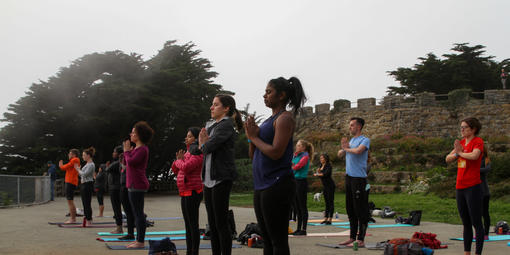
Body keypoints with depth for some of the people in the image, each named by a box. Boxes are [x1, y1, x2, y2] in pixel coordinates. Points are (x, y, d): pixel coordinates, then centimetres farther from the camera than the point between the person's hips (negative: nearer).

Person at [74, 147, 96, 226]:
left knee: (87, 204, -7)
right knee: (85, 204, 10)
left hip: (88, 185, -10)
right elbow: (82, 175, 21)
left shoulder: (91, 165, -12)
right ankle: (86, 221, 14)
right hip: (83, 185, 10)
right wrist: (78, 169, 10)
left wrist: (78, 169, -6)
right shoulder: (87, 164, 18)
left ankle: (89, 221, -3)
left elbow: (84, 174, -20)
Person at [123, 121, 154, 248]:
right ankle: (138, 240, 19)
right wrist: (127, 150, 9)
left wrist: (127, 151, -6)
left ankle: (141, 241, -5)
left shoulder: (143, 149, -12)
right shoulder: (136, 148, 18)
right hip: (133, 185, 10)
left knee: (138, 213, -8)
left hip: (138, 185, -10)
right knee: (137, 213, 13)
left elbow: (131, 162, -21)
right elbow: (126, 163, 20)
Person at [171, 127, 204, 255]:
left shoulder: (198, 153, -9)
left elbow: (186, 167, -24)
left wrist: (179, 160, -3)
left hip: (192, 192, -10)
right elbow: (175, 170, 22)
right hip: (185, 192, 10)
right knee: (188, 224, 12)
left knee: (193, 224, -8)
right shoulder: (188, 152, 20)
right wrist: (178, 159, 2)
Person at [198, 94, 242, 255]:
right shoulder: (210, 125, 18)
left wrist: (203, 145, 3)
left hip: (221, 178, -9)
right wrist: (204, 142, -4)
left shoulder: (226, 125, -9)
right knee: (212, 223, 11)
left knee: (221, 222, -6)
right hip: (208, 178, 9)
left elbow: (209, 147, -19)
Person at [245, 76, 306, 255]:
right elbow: (253, 155, 19)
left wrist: (254, 136, -7)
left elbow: (276, 152, -20)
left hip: (277, 185, -9)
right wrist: (251, 135, 1)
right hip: (261, 186, 9)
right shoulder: (269, 120, 18)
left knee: (278, 240, -5)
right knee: (267, 240, 14)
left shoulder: (285, 118, -9)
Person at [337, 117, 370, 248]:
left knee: (360, 210, -7)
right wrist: (344, 148, -2)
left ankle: (360, 240, -5)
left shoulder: (365, 140, -5)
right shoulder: (351, 140, 19)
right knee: (350, 209, 12)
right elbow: (340, 154, 20)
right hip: (349, 177, 8)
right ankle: (352, 237, 19)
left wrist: (347, 148, -5)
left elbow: (358, 151, -24)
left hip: (359, 178, -8)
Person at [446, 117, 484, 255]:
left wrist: (461, 152, -8)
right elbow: (448, 159, 11)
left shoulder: (478, 141, -6)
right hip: (460, 187, 8)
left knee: (476, 223, -4)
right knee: (466, 224, 13)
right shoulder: (461, 142, 15)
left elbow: (474, 156, -26)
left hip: (473, 188, -8)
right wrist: (457, 153, -8)